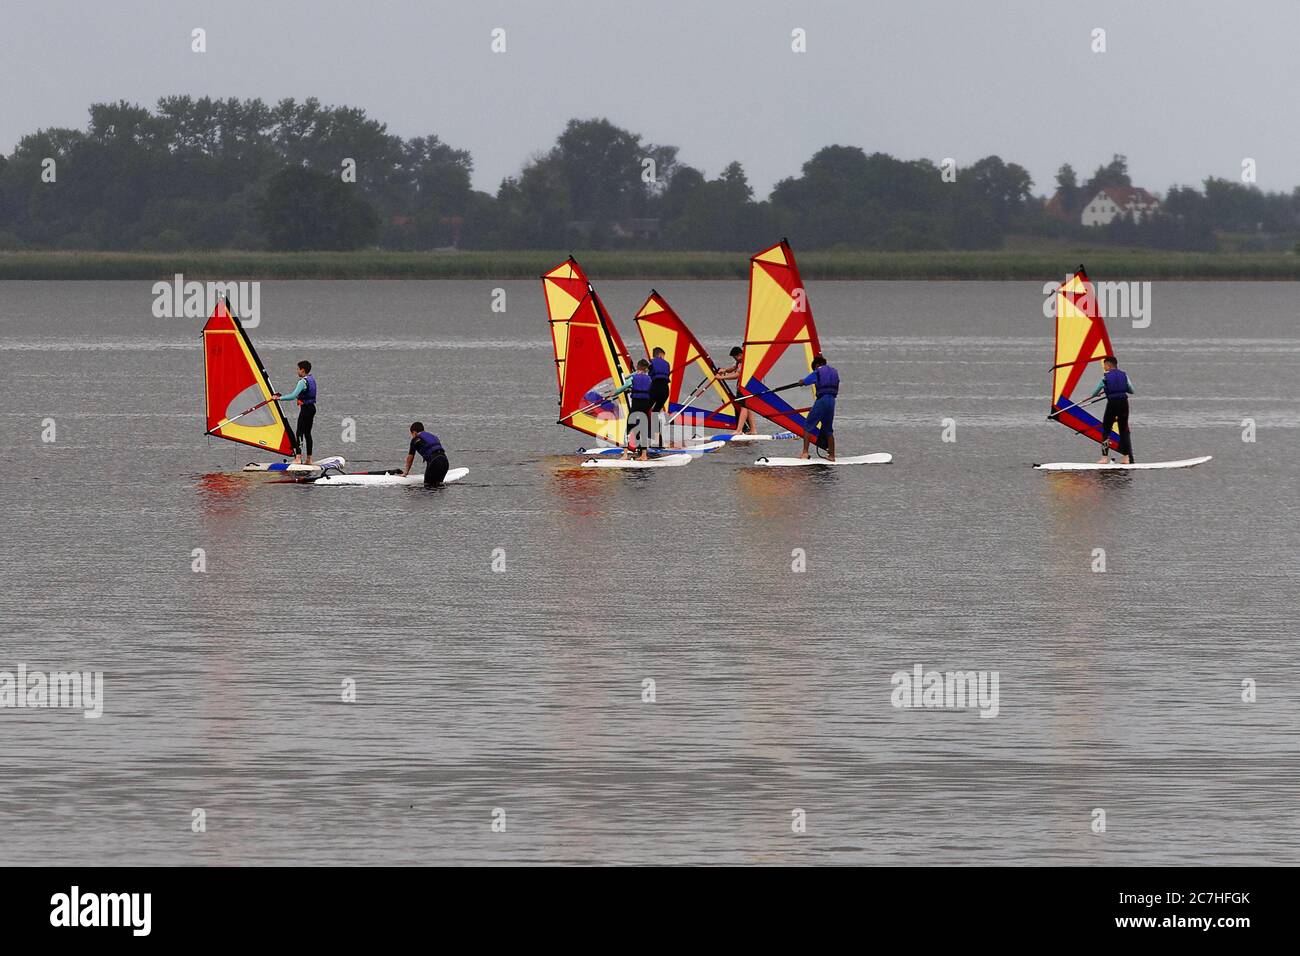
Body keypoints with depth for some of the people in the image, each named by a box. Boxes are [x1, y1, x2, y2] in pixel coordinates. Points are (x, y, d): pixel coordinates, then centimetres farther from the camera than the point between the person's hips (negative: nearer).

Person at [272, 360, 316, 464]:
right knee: (307, 432, 12)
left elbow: (293, 396, -26)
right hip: (312, 408, 9)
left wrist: (279, 398, -19)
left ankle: (298, 457, -19)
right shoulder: (312, 379, 12)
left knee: (300, 432, -11)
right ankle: (309, 459, 12)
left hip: (305, 408, -9)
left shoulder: (303, 382, -17)